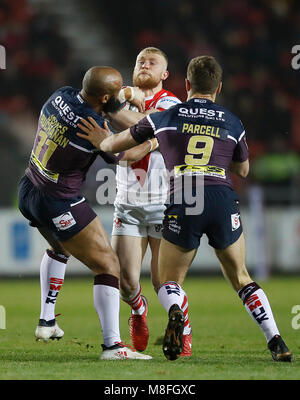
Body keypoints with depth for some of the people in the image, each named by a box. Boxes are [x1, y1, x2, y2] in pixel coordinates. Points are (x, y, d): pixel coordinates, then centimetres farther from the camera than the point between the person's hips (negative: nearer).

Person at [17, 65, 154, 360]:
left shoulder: (61, 95, -6)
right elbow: (125, 156, -7)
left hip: (28, 191, 9)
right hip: (59, 205, -9)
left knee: (60, 248, 35)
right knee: (107, 266, -3)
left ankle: (46, 321, 35)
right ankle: (112, 345, -10)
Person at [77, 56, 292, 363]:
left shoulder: (165, 117, 14)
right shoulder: (232, 123, 17)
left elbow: (115, 144, 24)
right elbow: (243, 170, 33)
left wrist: (101, 141, 47)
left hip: (181, 202, -1)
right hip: (223, 200, 1)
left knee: (169, 282, 13)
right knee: (241, 279, 19)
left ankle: (175, 313, -22)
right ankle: (277, 343, 6)